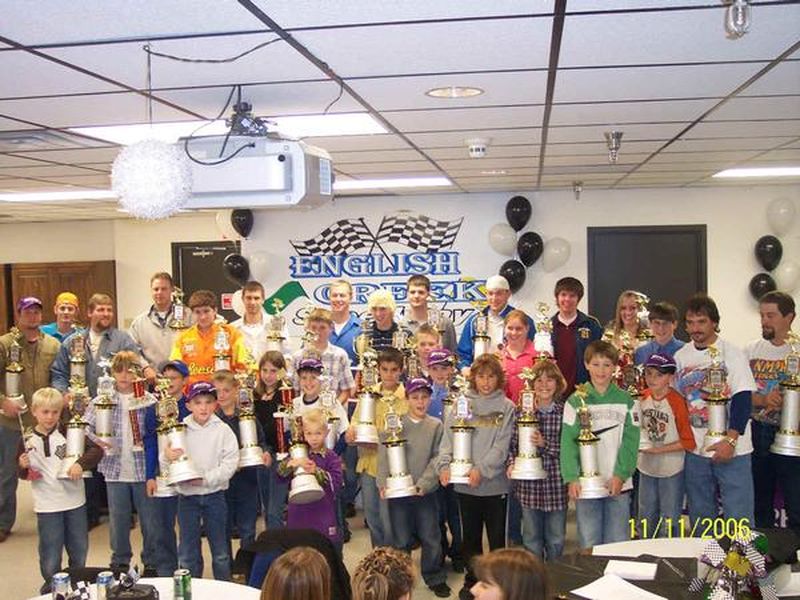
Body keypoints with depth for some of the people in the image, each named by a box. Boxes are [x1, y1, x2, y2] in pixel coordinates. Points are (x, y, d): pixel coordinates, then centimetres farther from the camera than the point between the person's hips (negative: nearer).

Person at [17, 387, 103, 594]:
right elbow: (24, 475, 8)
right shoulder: (28, 440, -3)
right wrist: (23, 466, -13)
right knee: (50, 553, 7)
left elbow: (96, 449, -12)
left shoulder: (68, 431, -6)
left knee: (79, 550, 14)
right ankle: (52, 587, 27)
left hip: (75, 502, 1)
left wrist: (81, 463, -27)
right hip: (47, 506, -1)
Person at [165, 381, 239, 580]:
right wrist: (167, 457, -23)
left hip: (214, 495, -1)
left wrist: (206, 478, -19)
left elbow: (230, 463, -10)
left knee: (220, 551, 10)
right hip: (187, 496, 1)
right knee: (187, 553, 9)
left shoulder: (223, 430, -4)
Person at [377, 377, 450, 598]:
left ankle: (435, 578, 24)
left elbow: (437, 457, -3)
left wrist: (424, 483, -14)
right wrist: (383, 483, -14)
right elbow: (383, 455, -4)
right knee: (401, 539, 8)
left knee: (431, 537, 7)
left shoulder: (436, 425, 2)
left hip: (426, 490, 1)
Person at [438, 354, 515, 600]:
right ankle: (471, 580, 30)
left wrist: (482, 469, -21)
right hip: (465, 484, 2)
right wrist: (445, 464, -16)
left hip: (495, 482, -2)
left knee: (497, 537, 7)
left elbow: (502, 445, -10)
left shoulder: (506, 407, -1)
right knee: (470, 536, 14)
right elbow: (448, 438, 0)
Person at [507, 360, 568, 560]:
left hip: (556, 484, 0)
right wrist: (512, 463, -15)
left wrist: (545, 444, -20)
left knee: (556, 540, 13)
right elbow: (513, 445, 2)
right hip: (529, 485, 1)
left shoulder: (565, 412, -4)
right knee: (531, 539, 13)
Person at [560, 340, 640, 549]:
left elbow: (631, 441, -1)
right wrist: (571, 478, -14)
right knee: (588, 545, 5)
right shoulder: (576, 401, 1)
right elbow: (568, 441, -4)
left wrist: (621, 475, -12)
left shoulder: (625, 400, 5)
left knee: (617, 544, 7)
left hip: (618, 484, 1)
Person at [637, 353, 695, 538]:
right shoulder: (643, 398, -1)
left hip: (671, 470, -6)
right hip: (647, 468, 6)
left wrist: (658, 449, -20)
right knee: (645, 521, 20)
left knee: (669, 523, 7)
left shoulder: (677, 401, -18)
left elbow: (688, 441, -16)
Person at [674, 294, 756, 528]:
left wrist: (730, 440, -20)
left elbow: (743, 400, -12)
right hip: (694, 448, 4)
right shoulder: (681, 356, 6)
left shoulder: (731, 353, -7)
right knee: (700, 515, 13)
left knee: (738, 516, -2)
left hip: (731, 448, -4)